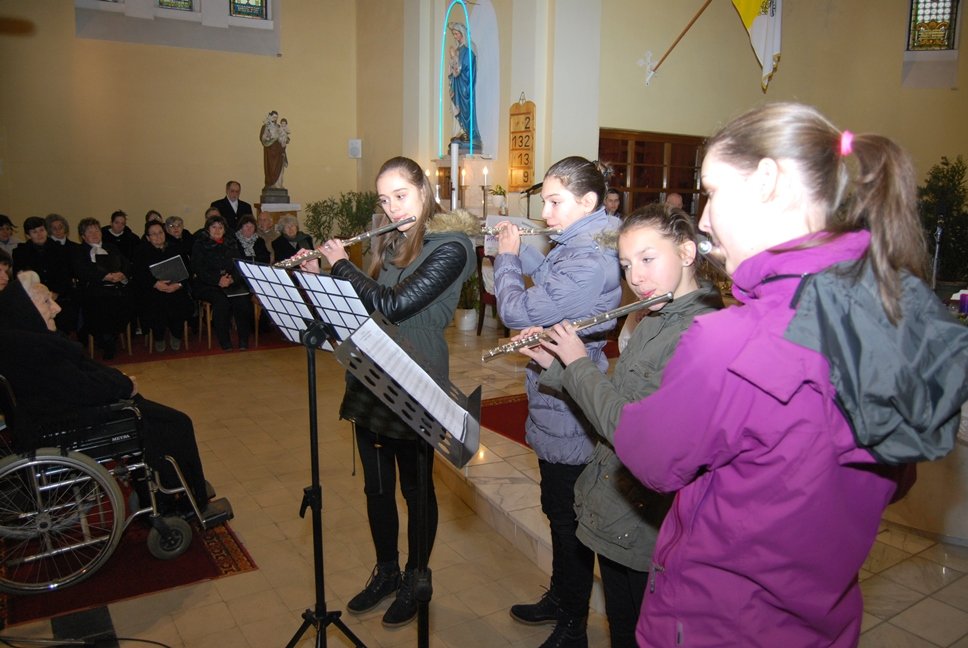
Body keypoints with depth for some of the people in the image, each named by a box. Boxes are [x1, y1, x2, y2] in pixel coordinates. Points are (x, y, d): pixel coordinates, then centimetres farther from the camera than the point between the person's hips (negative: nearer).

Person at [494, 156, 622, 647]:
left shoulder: (588, 262, -25)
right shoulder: (580, 246, 7)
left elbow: (517, 311, -24)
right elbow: (547, 278, 19)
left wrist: (506, 256, -8)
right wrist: (516, 248, 6)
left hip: (568, 410, -10)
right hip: (557, 402, 10)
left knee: (569, 519, 6)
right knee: (557, 509, 23)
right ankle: (560, 598, 42)